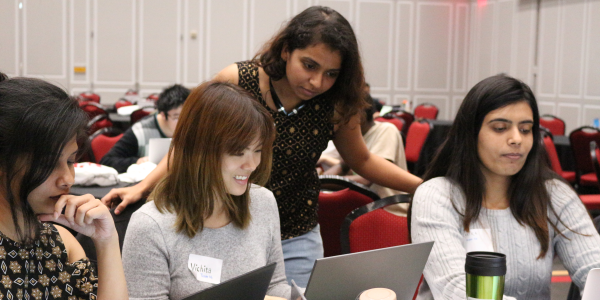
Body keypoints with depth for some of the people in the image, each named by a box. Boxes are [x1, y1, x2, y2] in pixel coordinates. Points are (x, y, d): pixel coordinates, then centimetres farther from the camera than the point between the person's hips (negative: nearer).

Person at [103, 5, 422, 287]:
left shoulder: (337, 106, -12)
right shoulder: (234, 82, -16)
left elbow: (362, 161, 7)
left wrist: (425, 185, 1)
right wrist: (141, 187, -10)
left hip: (295, 242, 1)